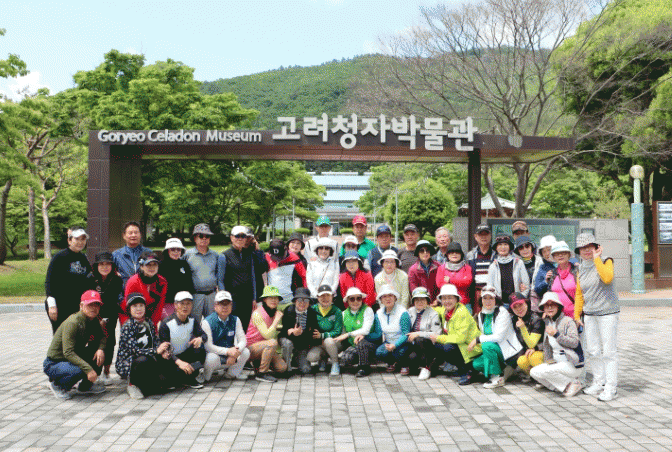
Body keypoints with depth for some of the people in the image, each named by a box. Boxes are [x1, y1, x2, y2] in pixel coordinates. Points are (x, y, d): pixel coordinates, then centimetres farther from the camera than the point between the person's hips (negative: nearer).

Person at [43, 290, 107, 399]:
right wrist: (88, 369, -39)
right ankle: (57, 384, -2)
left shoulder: (94, 321, -1)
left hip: (73, 359, 8)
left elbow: (102, 337, 14)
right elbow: (68, 353, -31)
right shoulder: (72, 323, -25)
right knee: (79, 370, -35)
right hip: (53, 364, -8)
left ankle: (85, 386, 11)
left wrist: (101, 349, -11)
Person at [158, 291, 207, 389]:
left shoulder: (193, 320, 2)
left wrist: (200, 339, -32)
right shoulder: (166, 324, -17)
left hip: (186, 354, 4)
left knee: (200, 350, -26)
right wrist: (179, 362, -41)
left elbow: (204, 335, -4)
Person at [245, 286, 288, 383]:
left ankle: (259, 363, 13)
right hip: (250, 348, -7)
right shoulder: (257, 314, -18)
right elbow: (267, 336, -26)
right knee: (272, 342, -34)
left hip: (264, 347, 7)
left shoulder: (277, 313, 5)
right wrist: (277, 319, -23)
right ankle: (261, 373, -20)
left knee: (282, 367, -13)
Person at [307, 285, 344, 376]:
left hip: (334, 343, -1)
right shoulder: (313, 310, 1)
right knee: (311, 357, -28)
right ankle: (322, 359, 9)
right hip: (318, 344, 1)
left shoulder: (337, 311, -4)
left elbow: (337, 332, -10)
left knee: (329, 341, -36)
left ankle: (335, 364, -9)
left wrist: (322, 335, -22)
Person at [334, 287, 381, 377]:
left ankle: (364, 368, -17)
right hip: (352, 345, 3)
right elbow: (343, 332, 15)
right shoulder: (344, 314, 11)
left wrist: (348, 334, -19)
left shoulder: (367, 310, -3)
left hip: (370, 344, -3)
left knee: (361, 340, -37)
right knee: (345, 358, -29)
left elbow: (365, 330, -14)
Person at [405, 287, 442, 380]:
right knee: (412, 357, -32)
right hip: (412, 344, 2)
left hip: (428, 345, -2)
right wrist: (410, 336, -4)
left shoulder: (433, 314, -2)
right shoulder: (410, 311, 11)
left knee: (418, 340, -36)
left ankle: (426, 367, -19)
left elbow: (436, 334, -12)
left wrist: (418, 334, -19)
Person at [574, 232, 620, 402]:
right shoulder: (581, 268, 9)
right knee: (592, 350, 11)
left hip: (607, 313, -6)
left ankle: (611, 387, 4)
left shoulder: (605, 261, -8)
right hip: (589, 314, 6)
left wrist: (596, 258, -22)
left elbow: (607, 278, -30)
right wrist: (577, 314, 15)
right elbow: (579, 293, 17)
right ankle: (599, 382, 24)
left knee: (609, 351, -3)